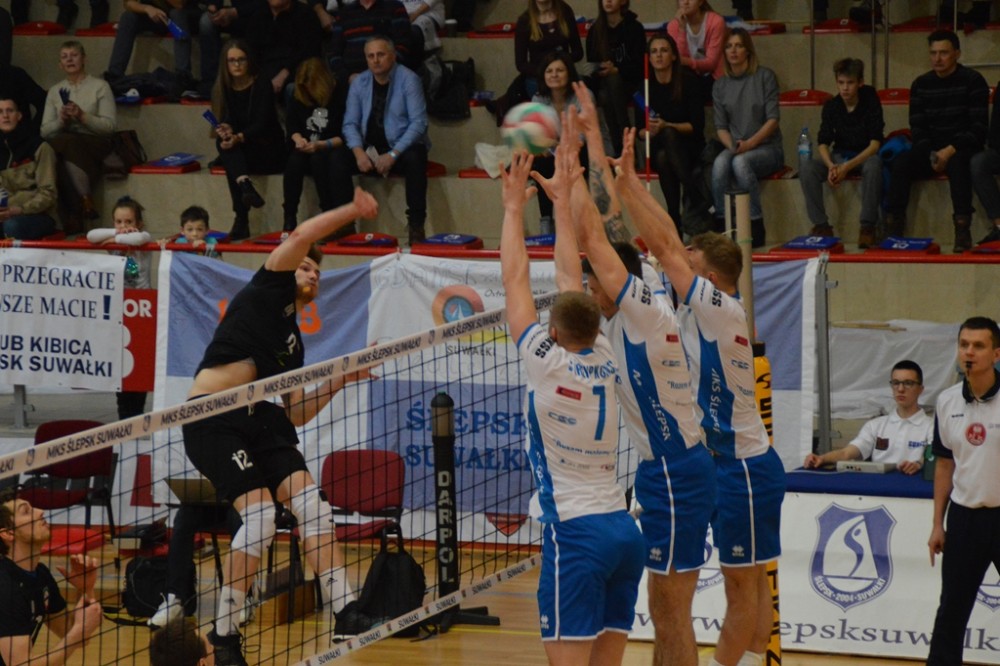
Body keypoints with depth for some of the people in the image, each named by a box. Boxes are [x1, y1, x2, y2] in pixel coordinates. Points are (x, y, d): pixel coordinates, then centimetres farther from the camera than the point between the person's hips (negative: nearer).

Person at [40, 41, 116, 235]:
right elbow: (44, 131, 13)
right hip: (62, 144, 3)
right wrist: (61, 121, -8)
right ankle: (85, 204, -37)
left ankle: (76, 216, -40)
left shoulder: (100, 86, 9)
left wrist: (83, 117, -14)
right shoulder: (54, 91, 19)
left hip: (95, 144, -3)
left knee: (66, 142, -38)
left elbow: (111, 125, -1)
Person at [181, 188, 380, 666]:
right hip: (211, 418, -8)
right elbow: (300, 238, -8)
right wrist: (352, 211, -7)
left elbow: (296, 415, 21)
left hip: (257, 418, 8)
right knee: (260, 514, -18)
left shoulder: (293, 343, 24)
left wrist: (340, 380, 14)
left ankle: (342, 608, -9)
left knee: (310, 504, -8)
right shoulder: (269, 291, 8)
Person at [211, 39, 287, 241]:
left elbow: (262, 124, -17)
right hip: (238, 153, 3)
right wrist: (224, 132, -30)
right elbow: (223, 122, -3)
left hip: (268, 152, -3)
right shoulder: (223, 89, 6)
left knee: (227, 146, -33)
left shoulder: (262, 86, -6)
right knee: (224, 142, -31)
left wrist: (238, 138, -36)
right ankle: (245, 185, -55)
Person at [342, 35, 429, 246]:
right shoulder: (359, 84, 6)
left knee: (414, 159, -37)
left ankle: (416, 225, -32)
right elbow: (350, 123, 5)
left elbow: (418, 123, -13)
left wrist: (393, 155, -23)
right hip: (369, 150, 4)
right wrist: (359, 153, -15)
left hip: (402, 148, -4)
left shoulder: (408, 80, -7)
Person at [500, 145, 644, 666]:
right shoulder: (603, 360, 7)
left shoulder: (547, 362, -7)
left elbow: (515, 281, 2)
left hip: (574, 531, -7)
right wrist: (561, 201, 26)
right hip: (623, 527, 7)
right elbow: (570, 276, 18)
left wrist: (514, 206, 11)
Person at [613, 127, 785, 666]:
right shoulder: (713, 311, 10)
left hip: (744, 469, -9)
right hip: (732, 465, 9)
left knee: (743, 586, -3)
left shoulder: (718, 306, -13)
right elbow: (671, 242, 12)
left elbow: (663, 246, -16)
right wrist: (629, 182, 10)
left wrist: (626, 184, -13)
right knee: (749, 585, 11)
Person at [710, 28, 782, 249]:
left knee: (741, 162, -36)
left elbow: (772, 120, -6)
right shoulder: (720, 86, 13)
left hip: (767, 148, -3)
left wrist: (749, 143, -19)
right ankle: (721, 224, -29)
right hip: (735, 148, 3)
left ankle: (756, 228, -32)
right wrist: (732, 145, -12)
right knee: (720, 163, -32)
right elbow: (720, 126, 9)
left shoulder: (765, 77, 1)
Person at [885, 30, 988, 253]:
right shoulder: (921, 84, 9)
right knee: (900, 163, -25)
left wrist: (950, 151, -22)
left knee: (957, 163, -39)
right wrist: (930, 155, -11)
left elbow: (979, 127, -10)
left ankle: (963, 231, -45)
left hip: (963, 149, -4)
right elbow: (917, 127, 8)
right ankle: (894, 225, -30)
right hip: (932, 149, 4)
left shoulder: (973, 81, -4)